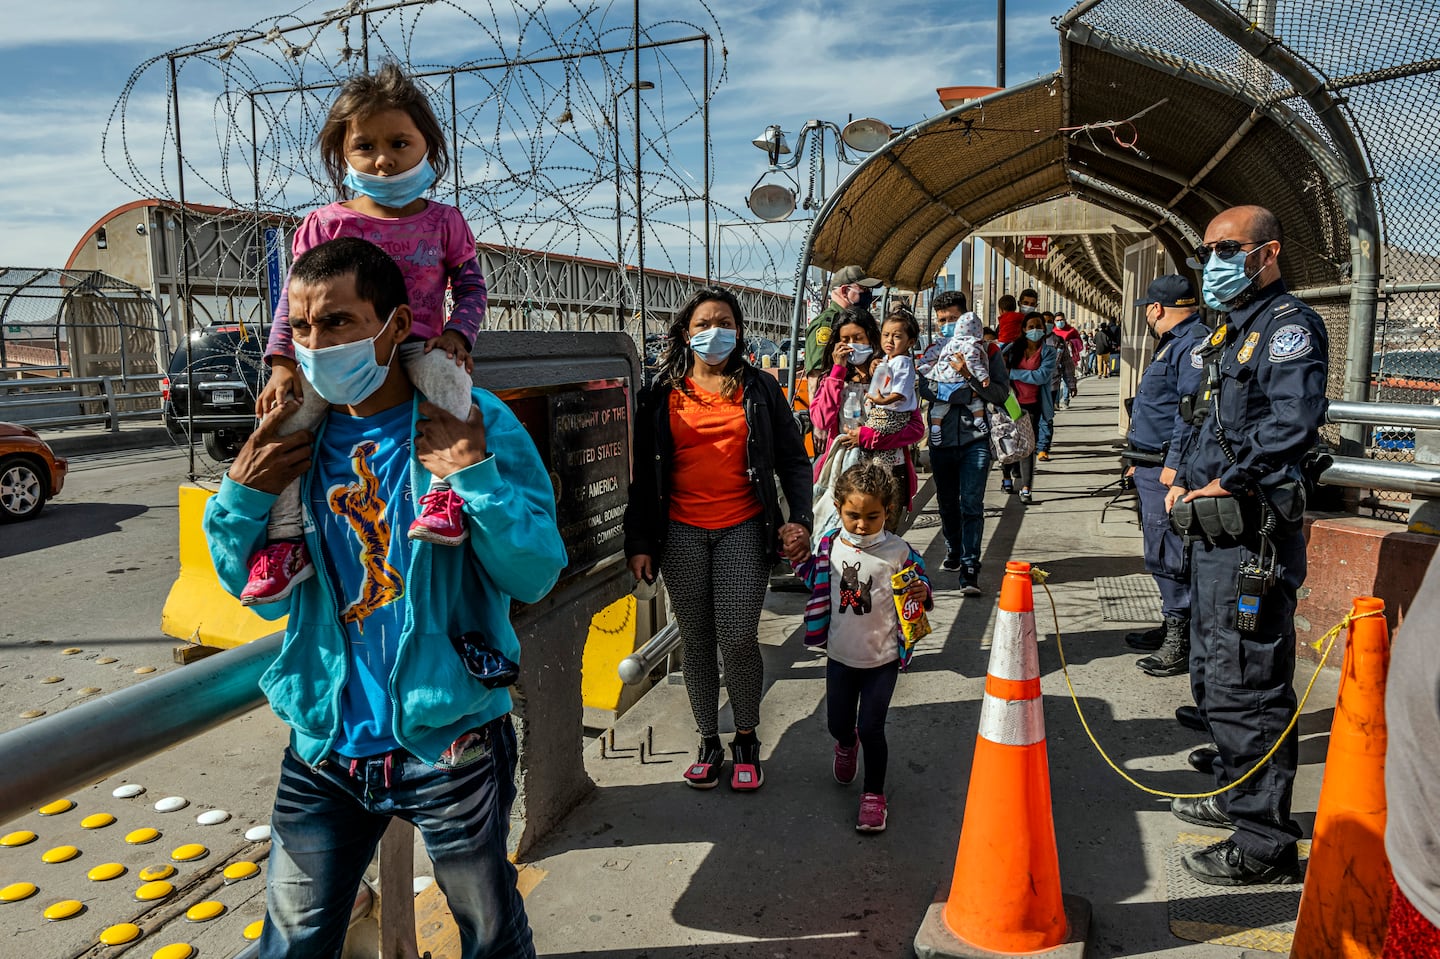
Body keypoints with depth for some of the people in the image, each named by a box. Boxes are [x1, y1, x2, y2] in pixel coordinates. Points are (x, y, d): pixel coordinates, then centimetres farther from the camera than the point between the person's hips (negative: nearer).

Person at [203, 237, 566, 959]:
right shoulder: (294, 437, 0)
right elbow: (261, 595, 5)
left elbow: (535, 576, -15)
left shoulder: (471, 423, -12)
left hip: (448, 741, -3)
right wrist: (240, 497, -11)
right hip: (324, 742, 3)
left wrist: (478, 477, -27)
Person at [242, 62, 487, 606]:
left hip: (418, 349, -1)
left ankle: (444, 490, -34)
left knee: (444, 372, -37)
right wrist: (283, 364, -8)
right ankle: (286, 540, -16)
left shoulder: (443, 222, 7)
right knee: (286, 413, -23)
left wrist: (457, 335, -12)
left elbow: (471, 286, 9)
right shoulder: (326, 224, 6)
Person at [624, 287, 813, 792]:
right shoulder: (663, 393, 7)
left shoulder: (759, 389, 7)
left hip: (742, 530, -1)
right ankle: (709, 741, 25)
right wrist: (639, 541, 0)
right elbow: (643, 471, 6)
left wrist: (800, 518, -5)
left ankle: (746, 740, 17)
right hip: (681, 533, 1)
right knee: (696, 641, 7)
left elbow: (793, 460, 8)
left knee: (738, 639, -6)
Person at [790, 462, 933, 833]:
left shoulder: (897, 551, -14)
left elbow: (919, 581, -1)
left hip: (882, 657, -3)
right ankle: (846, 745, 55)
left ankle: (874, 793, 23)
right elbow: (814, 577, 11)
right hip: (841, 653, 3)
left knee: (870, 728, 0)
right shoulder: (830, 544, -7)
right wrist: (800, 557, -6)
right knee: (837, 723, 18)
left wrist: (921, 593, -22)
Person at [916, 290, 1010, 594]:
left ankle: (970, 569, -7)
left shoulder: (987, 350, 3)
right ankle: (953, 552, 36)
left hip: (975, 438, -3)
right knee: (947, 503, 15)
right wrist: (971, 393, -14)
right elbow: (926, 390, -5)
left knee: (971, 505, -10)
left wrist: (970, 375, -18)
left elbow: (1001, 394, -6)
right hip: (942, 439, 3)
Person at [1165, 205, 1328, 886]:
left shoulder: (1289, 326, -11)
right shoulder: (1231, 332, 18)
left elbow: (1292, 423, -26)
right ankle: (1235, 796, 37)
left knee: (1245, 688, -5)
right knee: (1212, 676, 20)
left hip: (1252, 535, -10)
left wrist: (1221, 485, -18)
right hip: (1214, 531, 10)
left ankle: (1264, 843, 8)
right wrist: (1185, 480, 9)